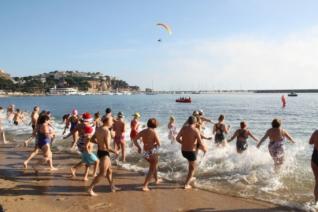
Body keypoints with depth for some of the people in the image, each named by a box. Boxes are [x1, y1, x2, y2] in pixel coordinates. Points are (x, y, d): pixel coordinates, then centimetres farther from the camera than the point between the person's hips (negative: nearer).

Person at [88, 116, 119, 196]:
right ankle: (90, 189, 9)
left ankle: (112, 186, 36)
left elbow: (93, 139, 16)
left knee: (109, 170, 23)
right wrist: (114, 152, -10)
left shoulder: (98, 129, 3)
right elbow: (108, 147, -26)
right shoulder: (107, 131, -24)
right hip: (104, 153, -10)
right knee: (102, 174, 1)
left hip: (100, 151, 10)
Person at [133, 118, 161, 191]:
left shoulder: (143, 131, 3)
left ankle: (156, 180, 45)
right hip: (153, 151, -7)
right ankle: (145, 186, -2)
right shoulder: (154, 132, -14)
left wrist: (139, 147, 12)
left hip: (145, 152, 7)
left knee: (154, 165, 29)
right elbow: (158, 144, -15)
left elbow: (135, 140, 3)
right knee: (152, 169, 5)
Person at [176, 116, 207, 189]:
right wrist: (204, 149, 3)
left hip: (183, 151, 5)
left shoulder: (184, 128, -3)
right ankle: (186, 184, 16)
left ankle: (190, 177, 42)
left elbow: (177, 138, -1)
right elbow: (200, 143, -17)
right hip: (191, 152, -5)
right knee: (192, 168, 17)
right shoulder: (196, 130, -17)